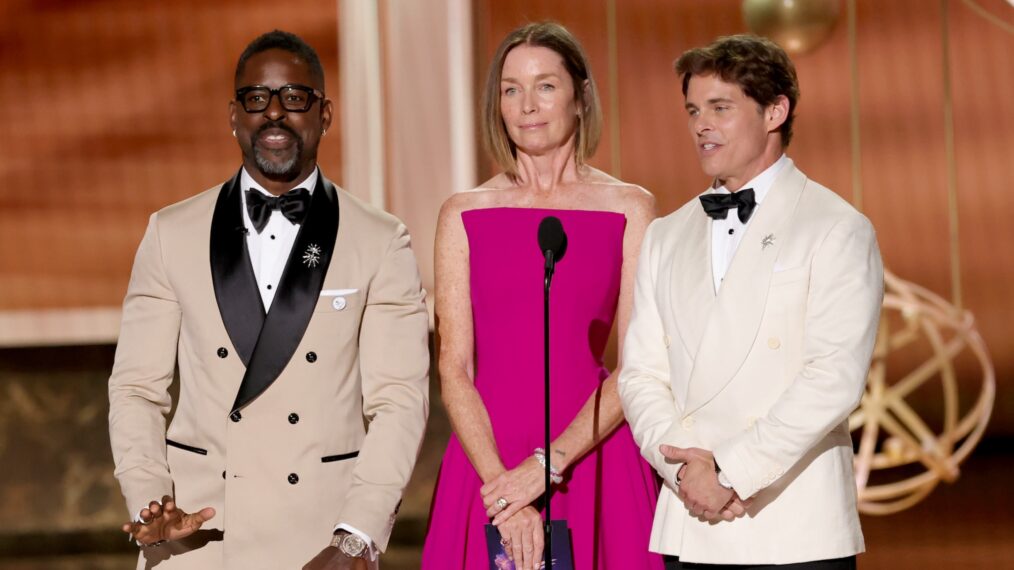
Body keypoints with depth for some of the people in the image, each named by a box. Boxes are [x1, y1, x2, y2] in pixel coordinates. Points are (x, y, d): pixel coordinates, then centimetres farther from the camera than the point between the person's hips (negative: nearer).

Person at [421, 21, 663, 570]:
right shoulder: (464, 214, 6)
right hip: (485, 458, 1)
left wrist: (549, 464, -13)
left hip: (592, 458, -1)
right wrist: (502, 483, -13)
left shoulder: (630, 209, 3)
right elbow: (454, 369, 0)